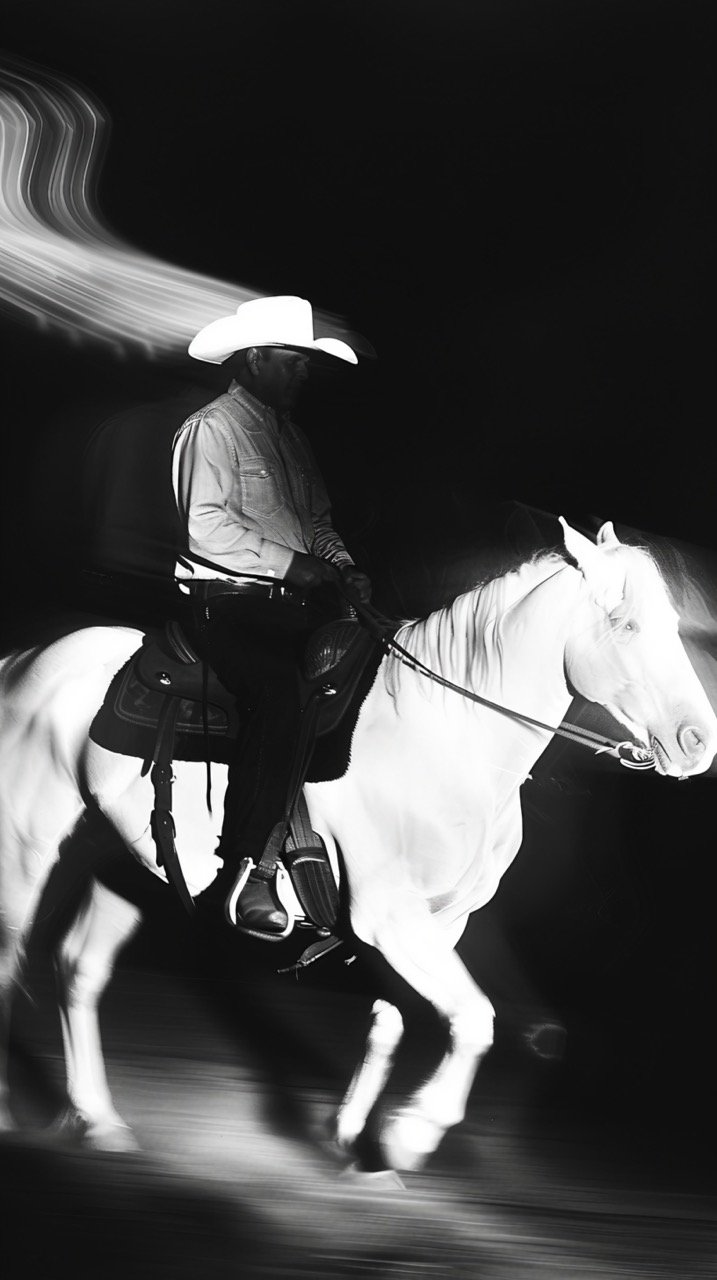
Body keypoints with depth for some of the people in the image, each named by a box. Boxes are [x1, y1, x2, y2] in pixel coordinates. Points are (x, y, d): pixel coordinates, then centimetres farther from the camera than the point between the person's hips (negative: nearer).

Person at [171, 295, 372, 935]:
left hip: (290, 601, 9)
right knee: (281, 701, -29)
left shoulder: (290, 434, 23)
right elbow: (207, 526, -16)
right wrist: (291, 564, -19)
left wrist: (342, 565, 4)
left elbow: (317, 518, 25)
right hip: (229, 602, -9)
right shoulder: (210, 428, -4)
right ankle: (248, 868, -23)